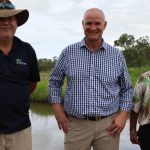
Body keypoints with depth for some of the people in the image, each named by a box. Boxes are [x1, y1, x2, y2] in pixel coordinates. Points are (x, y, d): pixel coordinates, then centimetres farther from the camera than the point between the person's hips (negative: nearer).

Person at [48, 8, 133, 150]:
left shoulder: (117, 55, 3)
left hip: (108, 125, 1)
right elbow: (54, 82, 8)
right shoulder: (68, 52, 0)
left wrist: (123, 115, -2)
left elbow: (126, 88, 10)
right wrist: (58, 111, 0)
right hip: (75, 124, -1)